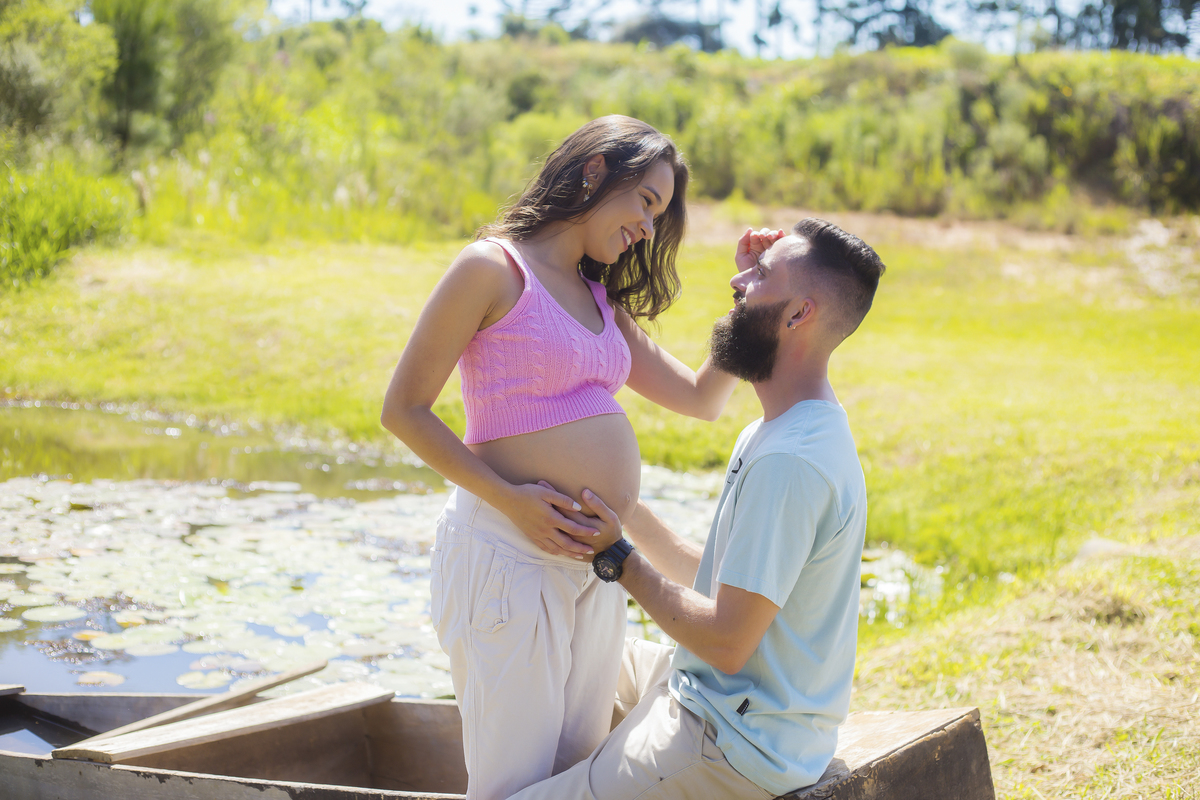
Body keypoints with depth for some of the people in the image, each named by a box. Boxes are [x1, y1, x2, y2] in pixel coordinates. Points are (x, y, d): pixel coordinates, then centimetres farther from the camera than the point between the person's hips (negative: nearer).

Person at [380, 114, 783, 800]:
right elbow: (404, 409, -9)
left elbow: (702, 398, 17)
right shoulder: (494, 268, -7)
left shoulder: (603, 300, 16)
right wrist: (508, 497, -18)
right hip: (511, 556, -8)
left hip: (596, 562, 8)